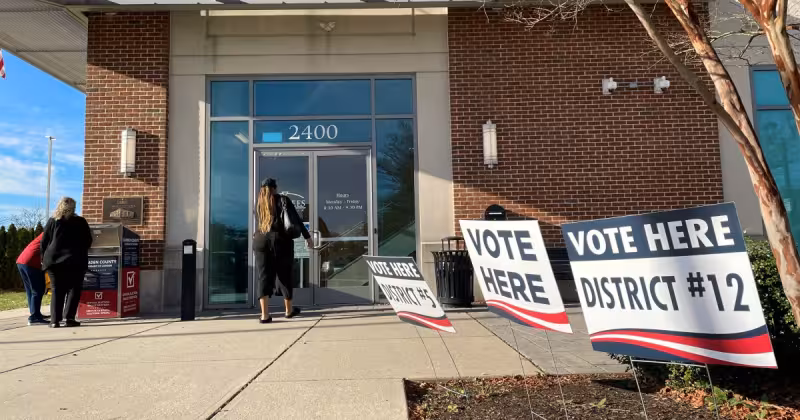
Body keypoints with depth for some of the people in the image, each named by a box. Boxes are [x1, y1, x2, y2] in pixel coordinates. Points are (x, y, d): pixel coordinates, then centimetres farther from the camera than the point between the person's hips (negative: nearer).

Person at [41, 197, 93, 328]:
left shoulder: (52, 221, 8)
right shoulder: (81, 222, 4)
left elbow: (44, 242, 8)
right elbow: (88, 241, 8)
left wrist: (44, 258, 17)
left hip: (54, 260, 2)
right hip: (75, 261, -2)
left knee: (57, 291, 10)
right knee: (74, 289, 7)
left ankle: (55, 320, 3)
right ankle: (69, 318, -3)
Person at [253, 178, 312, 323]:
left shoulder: (258, 204, 12)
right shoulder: (283, 200, 2)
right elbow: (296, 220, -5)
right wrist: (307, 237, -4)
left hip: (261, 242, 3)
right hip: (281, 241, -2)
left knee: (264, 277, 0)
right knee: (285, 276, 9)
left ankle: (265, 314, -10)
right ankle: (289, 310, 23)